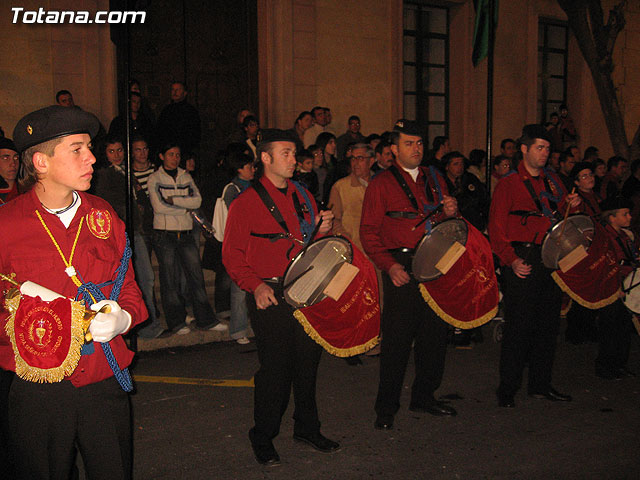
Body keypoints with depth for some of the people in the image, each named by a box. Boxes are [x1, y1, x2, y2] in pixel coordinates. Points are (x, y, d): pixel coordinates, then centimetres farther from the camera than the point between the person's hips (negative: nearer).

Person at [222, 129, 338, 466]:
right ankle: (263, 438, 19)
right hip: (269, 296, -5)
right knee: (275, 368, -1)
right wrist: (255, 285, -20)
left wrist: (322, 231, -2)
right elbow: (232, 254, -6)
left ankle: (307, 428, 31)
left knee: (308, 360, 12)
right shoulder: (246, 202, -4)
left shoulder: (302, 196, 13)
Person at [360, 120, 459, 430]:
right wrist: (389, 265, -18)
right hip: (402, 270, -5)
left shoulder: (434, 179, 16)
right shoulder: (382, 184, 0)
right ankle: (386, 408, 12)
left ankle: (424, 396, 30)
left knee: (435, 333, 11)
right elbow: (369, 233, -5)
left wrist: (451, 213, 0)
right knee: (397, 338, -2)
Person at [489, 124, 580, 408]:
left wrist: (571, 205, 1)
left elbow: (560, 216, 23)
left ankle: (541, 385, 24)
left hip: (551, 259, 6)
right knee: (519, 325, -4)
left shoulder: (552, 181, 15)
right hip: (522, 261, -6)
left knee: (549, 323, 10)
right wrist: (511, 260, -19)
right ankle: (507, 389, 8)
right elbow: (496, 229, -8)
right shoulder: (508, 184, -3)